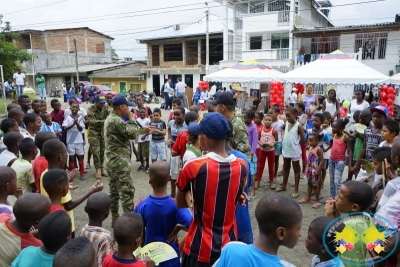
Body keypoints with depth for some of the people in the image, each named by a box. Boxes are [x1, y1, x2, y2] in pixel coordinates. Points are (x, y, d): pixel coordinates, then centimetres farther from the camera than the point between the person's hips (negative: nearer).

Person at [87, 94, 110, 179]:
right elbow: (91, 121, -24)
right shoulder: (91, 109, -13)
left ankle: (102, 167, 19)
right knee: (96, 151, -3)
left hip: (104, 132, 3)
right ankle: (98, 169, 7)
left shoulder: (105, 108, 0)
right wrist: (104, 121, -34)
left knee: (103, 150, 7)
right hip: (94, 132, -3)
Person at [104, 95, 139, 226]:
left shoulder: (110, 118, 14)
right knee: (127, 191, -6)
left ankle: (115, 218, 25)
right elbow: (132, 133, -20)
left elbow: (125, 132, 14)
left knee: (114, 190, 16)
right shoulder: (116, 120, -20)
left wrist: (129, 120, 2)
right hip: (119, 161, -11)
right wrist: (132, 119, -6)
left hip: (112, 160, 11)